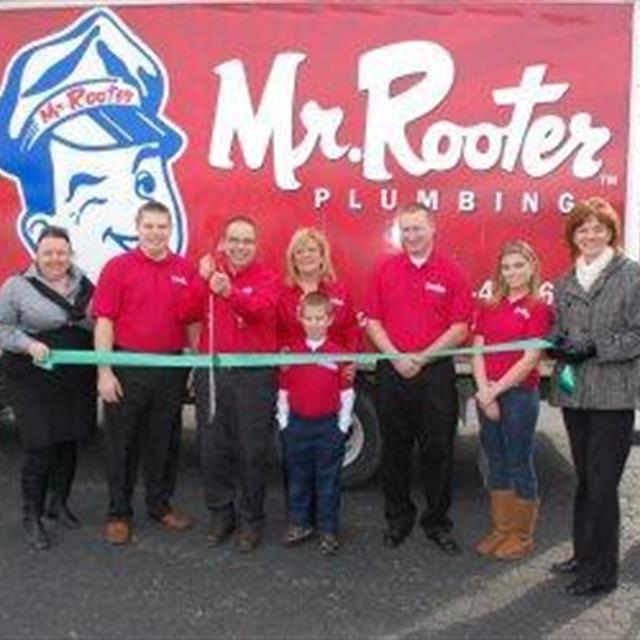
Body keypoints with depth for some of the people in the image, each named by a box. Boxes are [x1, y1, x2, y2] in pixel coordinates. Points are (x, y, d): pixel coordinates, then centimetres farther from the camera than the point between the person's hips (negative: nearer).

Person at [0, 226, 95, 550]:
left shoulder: (84, 285, 9)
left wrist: (94, 318, -5)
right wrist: (28, 344, -18)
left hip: (77, 381, 4)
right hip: (34, 382, -4)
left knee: (69, 443, 12)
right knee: (40, 448, -5)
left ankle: (59, 503, 32)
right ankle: (31, 518, 11)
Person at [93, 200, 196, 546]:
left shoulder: (185, 270, 5)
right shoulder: (118, 267, -3)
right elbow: (104, 321, -6)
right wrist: (104, 371, -12)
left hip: (171, 369, 3)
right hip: (127, 368, -3)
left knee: (163, 441, 14)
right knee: (122, 443, 7)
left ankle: (160, 505, 29)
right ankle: (119, 513, 19)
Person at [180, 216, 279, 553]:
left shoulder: (266, 278, -1)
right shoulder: (209, 272, 8)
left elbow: (259, 310, -23)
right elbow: (186, 315, -3)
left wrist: (229, 292, -42)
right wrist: (202, 280, -18)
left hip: (254, 375, -3)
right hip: (211, 371, 3)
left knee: (252, 451, 3)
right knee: (213, 447, 9)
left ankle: (250, 519, 17)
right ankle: (220, 513, 25)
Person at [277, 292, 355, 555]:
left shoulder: (339, 353, -5)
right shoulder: (291, 352, 0)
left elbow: (347, 393, -1)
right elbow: (283, 390, 5)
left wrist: (342, 426, -3)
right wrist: (284, 423, 2)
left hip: (329, 425, -2)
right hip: (297, 423, 2)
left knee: (328, 480, 5)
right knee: (297, 476, 12)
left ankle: (328, 530, 14)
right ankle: (299, 523, 26)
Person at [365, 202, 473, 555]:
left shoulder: (451, 273, 0)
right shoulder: (385, 270, 5)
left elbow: (460, 327, -4)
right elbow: (373, 322, 3)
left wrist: (422, 358, -11)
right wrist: (397, 357, -9)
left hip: (436, 371, -2)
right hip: (393, 370, 2)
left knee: (438, 450, 4)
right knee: (395, 449, 9)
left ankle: (437, 522, 18)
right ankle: (398, 518, 24)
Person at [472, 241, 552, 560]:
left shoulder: (539, 308, -6)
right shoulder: (489, 308, 10)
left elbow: (530, 359, -13)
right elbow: (478, 352, 4)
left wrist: (496, 390, -14)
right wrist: (484, 391, -9)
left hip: (520, 394, -5)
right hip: (487, 395, 5)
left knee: (520, 465, 4)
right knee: (496, 463, 13)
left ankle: (522, 535, 17)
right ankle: (501, 529, 25)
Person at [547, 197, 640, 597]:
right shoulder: (566, 282, 13)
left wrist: (594, 349, -17)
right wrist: (557, 343, -2)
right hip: (574, 393, 6)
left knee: (602, 485, -2)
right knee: (585, 480, 16)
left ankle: (600, 572, 10)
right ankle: (584, 556, 29)